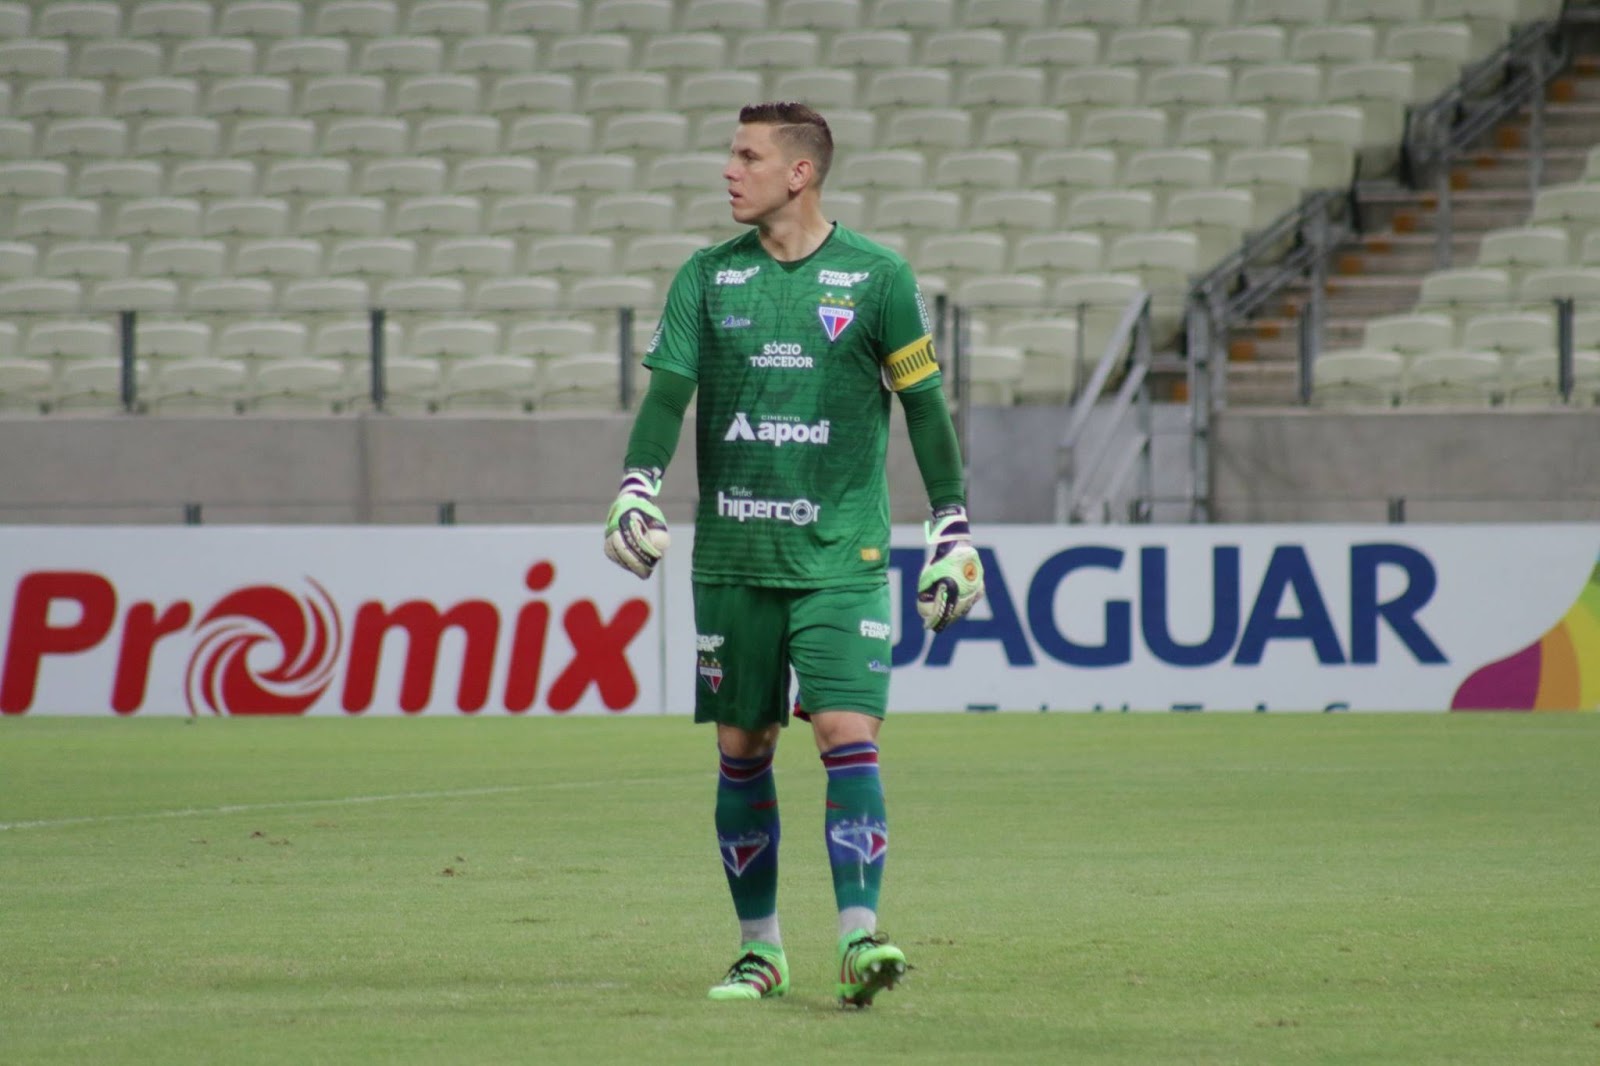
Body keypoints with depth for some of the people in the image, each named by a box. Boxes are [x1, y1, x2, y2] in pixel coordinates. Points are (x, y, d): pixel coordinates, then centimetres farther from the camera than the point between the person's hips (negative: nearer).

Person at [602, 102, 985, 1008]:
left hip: (841, 558, -3)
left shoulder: (876, 277, 0)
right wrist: (637, 484, -16)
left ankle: (861, 936, -18)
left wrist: (953, 525, 3)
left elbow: (924, 400, 4)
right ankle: (760, 949, 16)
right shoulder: (708, 277, 7)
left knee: (848, 734, -15)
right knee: (743, 751, 6)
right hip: (732, 557, 3)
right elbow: (668, 389, 1)